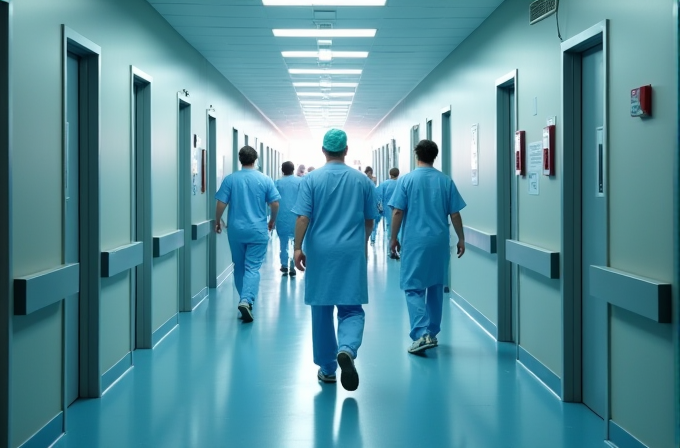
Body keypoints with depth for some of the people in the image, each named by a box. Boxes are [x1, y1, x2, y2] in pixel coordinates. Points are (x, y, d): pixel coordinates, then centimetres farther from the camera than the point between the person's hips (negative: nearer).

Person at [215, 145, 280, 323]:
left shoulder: (230, 179, -4)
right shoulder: (265, 180, -4)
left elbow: (221, 204, -6)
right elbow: (275, 204, -1)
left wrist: (217, 221, 10)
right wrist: (272, 220, 16)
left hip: (236, 230, 1)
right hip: (258, 230, -1)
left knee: (239, 267, 15)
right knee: (252, 268, -3)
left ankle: (245, 299, 25)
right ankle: (246, 300, -22)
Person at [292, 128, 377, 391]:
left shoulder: (312, 179, -3)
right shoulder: (362, 180, 3)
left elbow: (303, 217, -9)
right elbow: (369, 220, 10)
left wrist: (298, 248, -3)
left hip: (320, 252, 0)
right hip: (352, 253, 1)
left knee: (322, 310, 10)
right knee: (351, 308, 4)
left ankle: (327, 368, 17)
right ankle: (347, 349, -25)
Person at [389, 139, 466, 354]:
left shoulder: (407, 180, -5)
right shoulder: (446, 181, 2)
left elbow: (398, 212, -6)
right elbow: (455, 214, 3)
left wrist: (394, 238, 4)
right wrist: (461, 239, 13)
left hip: (415, 241, -3)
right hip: (439, 242, 3)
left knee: (413, 287, -1)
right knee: (436, 287, 15)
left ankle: (422, 334, -17)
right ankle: (432, 333, 22)